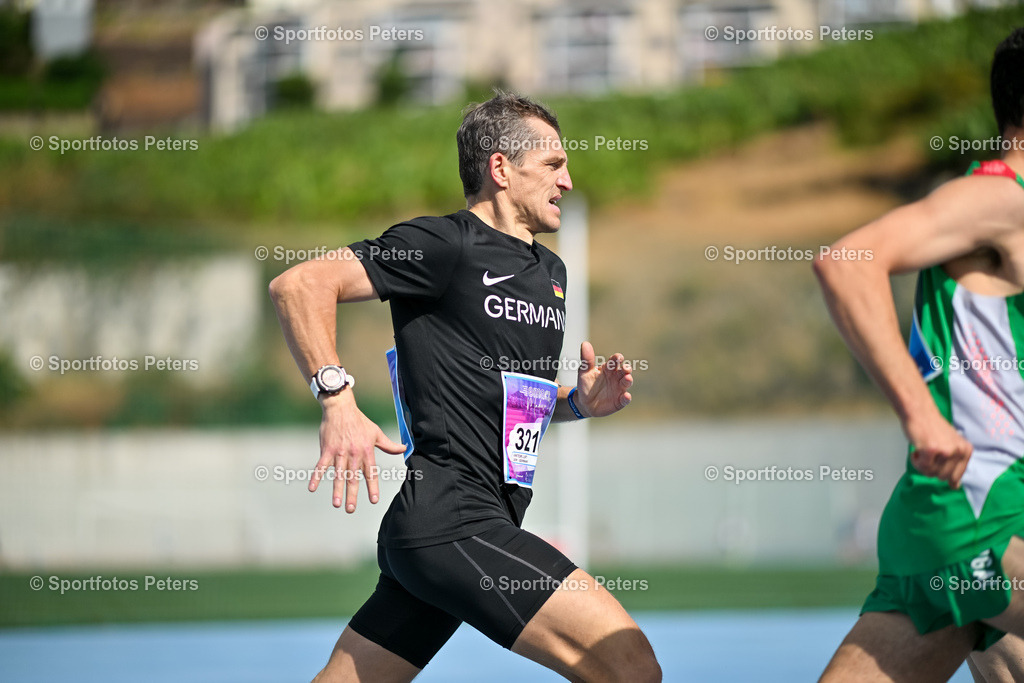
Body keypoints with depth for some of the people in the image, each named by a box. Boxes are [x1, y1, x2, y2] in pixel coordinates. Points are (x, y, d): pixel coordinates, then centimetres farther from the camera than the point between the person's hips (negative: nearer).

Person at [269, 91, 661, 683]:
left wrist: (579, 402, 11)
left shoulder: (551, 271, 21)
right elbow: (299, 285, -10)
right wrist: (340, 401, -22)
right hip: (451, 517, -9)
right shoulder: (445, 245, -6)